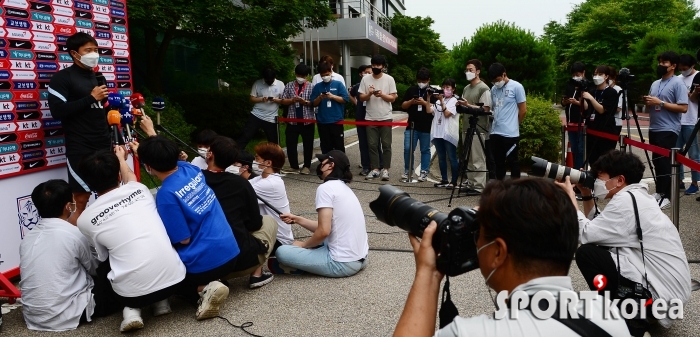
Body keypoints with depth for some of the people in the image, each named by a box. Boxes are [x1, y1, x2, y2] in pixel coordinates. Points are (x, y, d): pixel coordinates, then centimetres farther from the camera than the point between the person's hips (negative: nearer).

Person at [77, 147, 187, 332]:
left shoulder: (85, 219, -1)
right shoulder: (139, 190, 5)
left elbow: (102, 257, 15)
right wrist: (121, 159, 51)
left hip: (133, 292, -2)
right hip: (174, 279, 3)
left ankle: (132, 309, 9)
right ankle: (161, 301, 16)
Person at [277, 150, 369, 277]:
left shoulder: (326, 187, -12)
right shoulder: (344, 188, 14)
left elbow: (324, 231, -19)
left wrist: (303, 245, 0)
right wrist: (297, 219, 20)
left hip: (343, 263, -9)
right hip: (360, 258, 9)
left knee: (282, 252, -6)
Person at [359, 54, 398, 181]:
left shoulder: (389, 79, -1)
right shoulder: (365, 79, 3)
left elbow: (393, 98, -1)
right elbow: (361, 98, 3)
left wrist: (382, 95, -18)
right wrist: (369, 94, -16)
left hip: (385, 117, -2)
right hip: (370, 118, 2)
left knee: (386, 145, 2)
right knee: (372, 144, 5)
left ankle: (385, 170, 9)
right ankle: (375, 169, 13)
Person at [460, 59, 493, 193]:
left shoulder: (484, 89, -8)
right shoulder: (466, 88, 16)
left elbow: (485, 109, -13)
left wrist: (468, 105, -19)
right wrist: (460, 105, 1)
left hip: (478, 129, -8)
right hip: (467, 128, 8)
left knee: (478, 160, -6)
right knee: (469, 159, 10)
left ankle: (479, 187, -2)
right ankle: (471, 184, 17)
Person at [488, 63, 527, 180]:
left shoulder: (516, 87, -6)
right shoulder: (493, 89, 10)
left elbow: (523, 110, -4)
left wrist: (513, 124, 5)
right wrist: (497, 122, 10)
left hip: (510, 133, -6)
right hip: (495, 132, 6)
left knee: (512, 161, 2)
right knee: (498, 162, 12)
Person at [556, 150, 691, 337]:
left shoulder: (626, 199, -17)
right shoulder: (636, 197, 14)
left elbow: (586, 234, -19)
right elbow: (595, 229, 16)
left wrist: (570, 197, -9)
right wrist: (587, 195, 9)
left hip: (664, 292, -10)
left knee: (586, 253, -14)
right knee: (600, 249, 16)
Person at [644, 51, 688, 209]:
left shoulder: (678, 83, -8)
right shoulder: (655, 84, 15)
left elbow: (683, 108, -16)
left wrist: (661, 103, -18)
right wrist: (647, 102, 0)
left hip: (668, 130, -8)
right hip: (654, 129, 8)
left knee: (665, 162, -8)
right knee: (656, 161, 11)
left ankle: (666, 197, -4)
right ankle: (659, 192, 19)